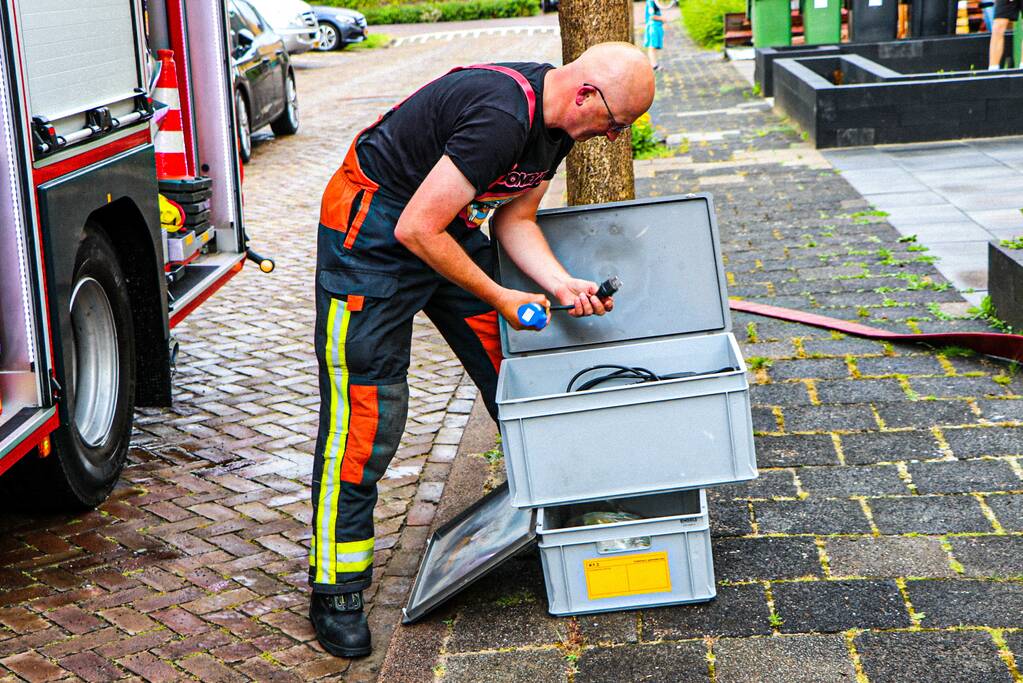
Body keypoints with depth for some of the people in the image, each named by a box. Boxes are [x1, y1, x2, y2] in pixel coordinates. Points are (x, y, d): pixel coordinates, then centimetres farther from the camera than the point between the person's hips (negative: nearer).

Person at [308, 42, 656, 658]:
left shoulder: (556, 121, 0)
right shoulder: (501, 117, -31)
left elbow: (514, 218, 8)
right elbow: (416, 228, -29)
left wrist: (561, 285, -9)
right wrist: (499, 299, -19)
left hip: (453, 228, 9)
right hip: (375, 227, -9)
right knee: (366, 408, -9)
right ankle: (336, 589, 0)